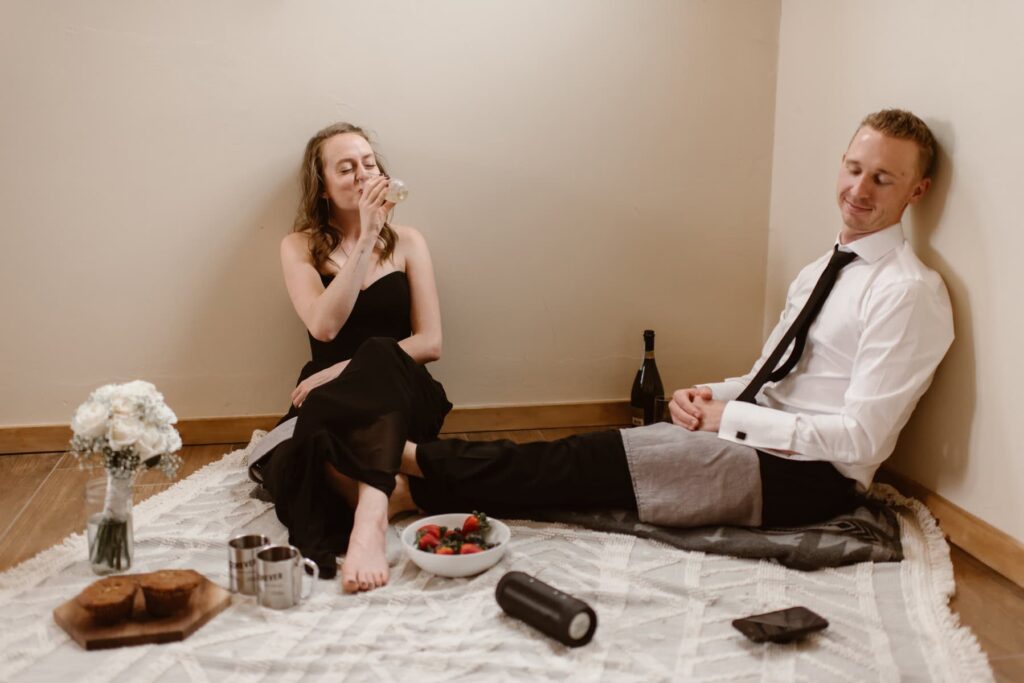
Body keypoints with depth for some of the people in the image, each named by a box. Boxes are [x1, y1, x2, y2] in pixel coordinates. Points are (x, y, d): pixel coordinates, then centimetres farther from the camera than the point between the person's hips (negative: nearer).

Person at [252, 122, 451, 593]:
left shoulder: (407, 242, 7)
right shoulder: (300, 247, 5)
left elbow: (429, 342, -1)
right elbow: (324, 326, -13)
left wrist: (348, 370, -13)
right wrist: (366, 240, -17)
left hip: (395, 397, 0)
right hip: (327, 401, 0)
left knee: (379, 356, -37)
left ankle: (369, 518, -50)